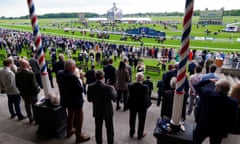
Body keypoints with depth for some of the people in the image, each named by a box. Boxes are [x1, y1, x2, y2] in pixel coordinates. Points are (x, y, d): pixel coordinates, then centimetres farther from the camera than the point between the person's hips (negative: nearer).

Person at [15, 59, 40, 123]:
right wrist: (37, 89, -5)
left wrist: (22, 90, 13)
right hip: (32, 93, -4)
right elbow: (34, 85, -25)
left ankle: (30, 118, 36)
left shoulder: (17, 74, -11)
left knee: (28, 106, 21)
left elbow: (17, 85, -2)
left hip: (24, 94, 5)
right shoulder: (30, 73, -27)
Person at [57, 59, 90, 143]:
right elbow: (81, 90, -26)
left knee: (70, 115, 29)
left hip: (66, 99, 8)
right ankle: (79, 136, 27)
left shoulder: (60, 74, -7)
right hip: (75, 101, -8)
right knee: (79, 118, 12)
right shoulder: (73, 77, -32)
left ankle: (69, 131, 48)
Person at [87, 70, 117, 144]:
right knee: (109, 128, 18)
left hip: (97, 111, 3)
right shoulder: (108, 87, -26)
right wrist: (113, 89, 4)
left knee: (98, 128, 19)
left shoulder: (90, 87, -14)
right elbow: (114, 97, -13)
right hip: (108, 111, -3)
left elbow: (89, 99, -5)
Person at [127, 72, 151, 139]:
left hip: (132, 105, 3)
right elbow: (146, 97, -17)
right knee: (141, 120, 17)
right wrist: (148, 103, 0)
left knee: (132, 119, 21)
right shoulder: (145, 87, -25)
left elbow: (130, 96, -9)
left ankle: (131, 133, 38)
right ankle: (140, 134, 32)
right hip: (142, 106, -2)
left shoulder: (131, 86, -17)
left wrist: (129, 104, 3)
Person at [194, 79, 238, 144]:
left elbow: (197, 86, -4)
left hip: (202, 127, -1)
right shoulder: (233, 103, -20)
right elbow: (231, 120, -8)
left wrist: (209, 80, 4)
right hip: (218, 132, 1)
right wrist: (225, 132, 7)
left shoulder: (207, 93, -23)